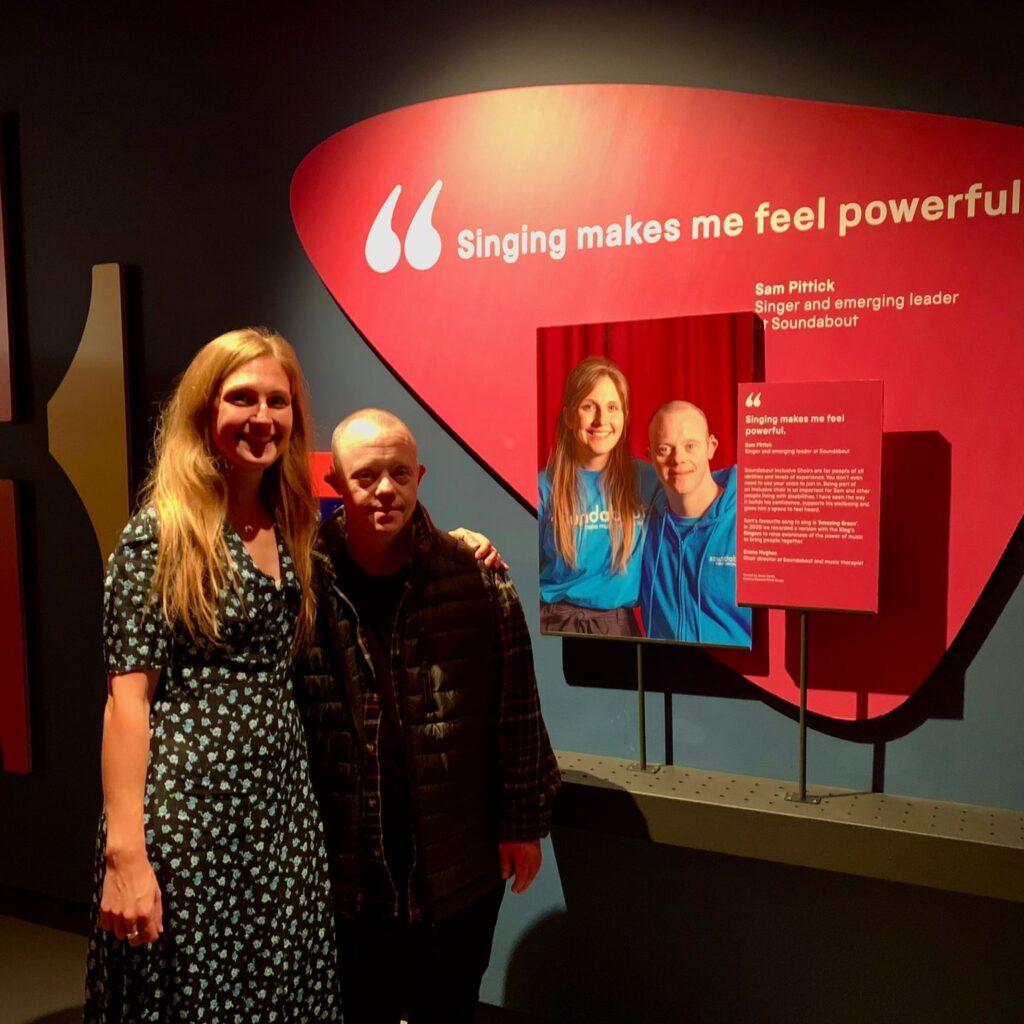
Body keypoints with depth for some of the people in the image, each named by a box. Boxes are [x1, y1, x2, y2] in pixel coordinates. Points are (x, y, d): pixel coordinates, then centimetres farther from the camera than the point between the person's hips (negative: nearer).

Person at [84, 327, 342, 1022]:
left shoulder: (292, 527, 7)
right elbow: (128, 697, -12)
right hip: (187, 808, -5)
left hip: (282, 807, 6)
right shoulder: (159, 534, -10)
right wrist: (125, 853, -17)